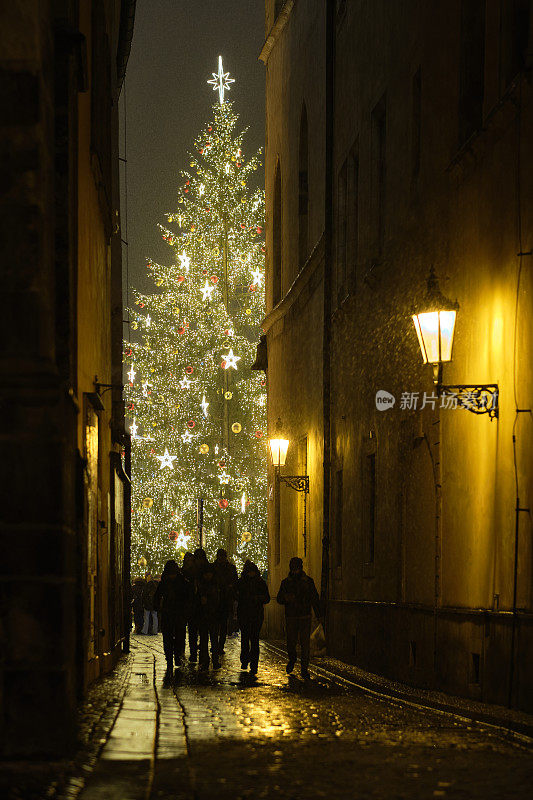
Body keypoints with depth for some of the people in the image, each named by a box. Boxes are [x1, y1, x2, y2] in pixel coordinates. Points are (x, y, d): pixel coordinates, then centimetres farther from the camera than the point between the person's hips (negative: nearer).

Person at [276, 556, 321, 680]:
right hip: (291, 618, 1)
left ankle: (304, 669, 0)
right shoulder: (285, 582, 6)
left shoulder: (308, 581, 5)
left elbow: (315, 599, 8)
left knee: (305, 643, -5)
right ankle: (292, 659, 33)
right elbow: (279, 599, 7)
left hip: (305, 618, -1)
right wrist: (286, 598, -17)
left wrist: (318, 615, 1)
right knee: (291, 643, 3)